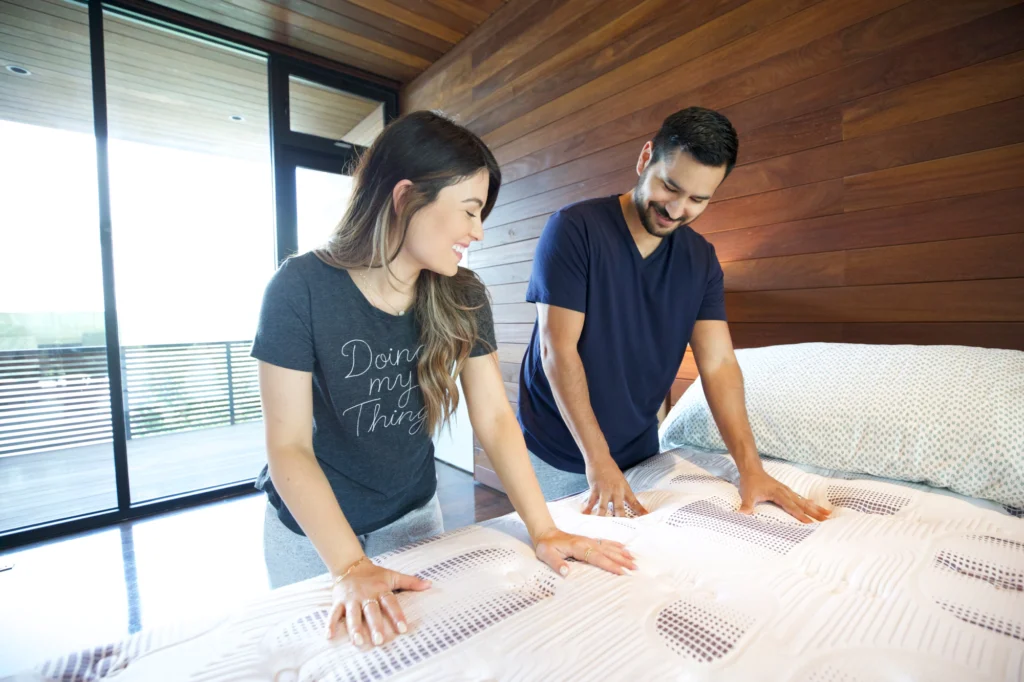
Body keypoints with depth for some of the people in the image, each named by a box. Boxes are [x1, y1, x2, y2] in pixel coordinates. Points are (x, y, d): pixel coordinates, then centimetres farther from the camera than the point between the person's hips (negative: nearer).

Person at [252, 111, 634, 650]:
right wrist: (350, 569, -28)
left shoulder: (462, 297, -13)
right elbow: (288, 444, -23)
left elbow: (495, 418, -15)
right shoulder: (301, 288, -24)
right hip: (311, 528, -2)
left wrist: (543, 530, -21)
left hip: (413, 514, 3)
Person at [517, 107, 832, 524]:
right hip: (556, 456, -4)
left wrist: (750, 466, -16)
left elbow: (718, 363, -6)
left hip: (641, 452, 4)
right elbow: (558, 349, -21)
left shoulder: (701, 260, -1)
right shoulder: (573, 229, -17)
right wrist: (597, 459, -22)